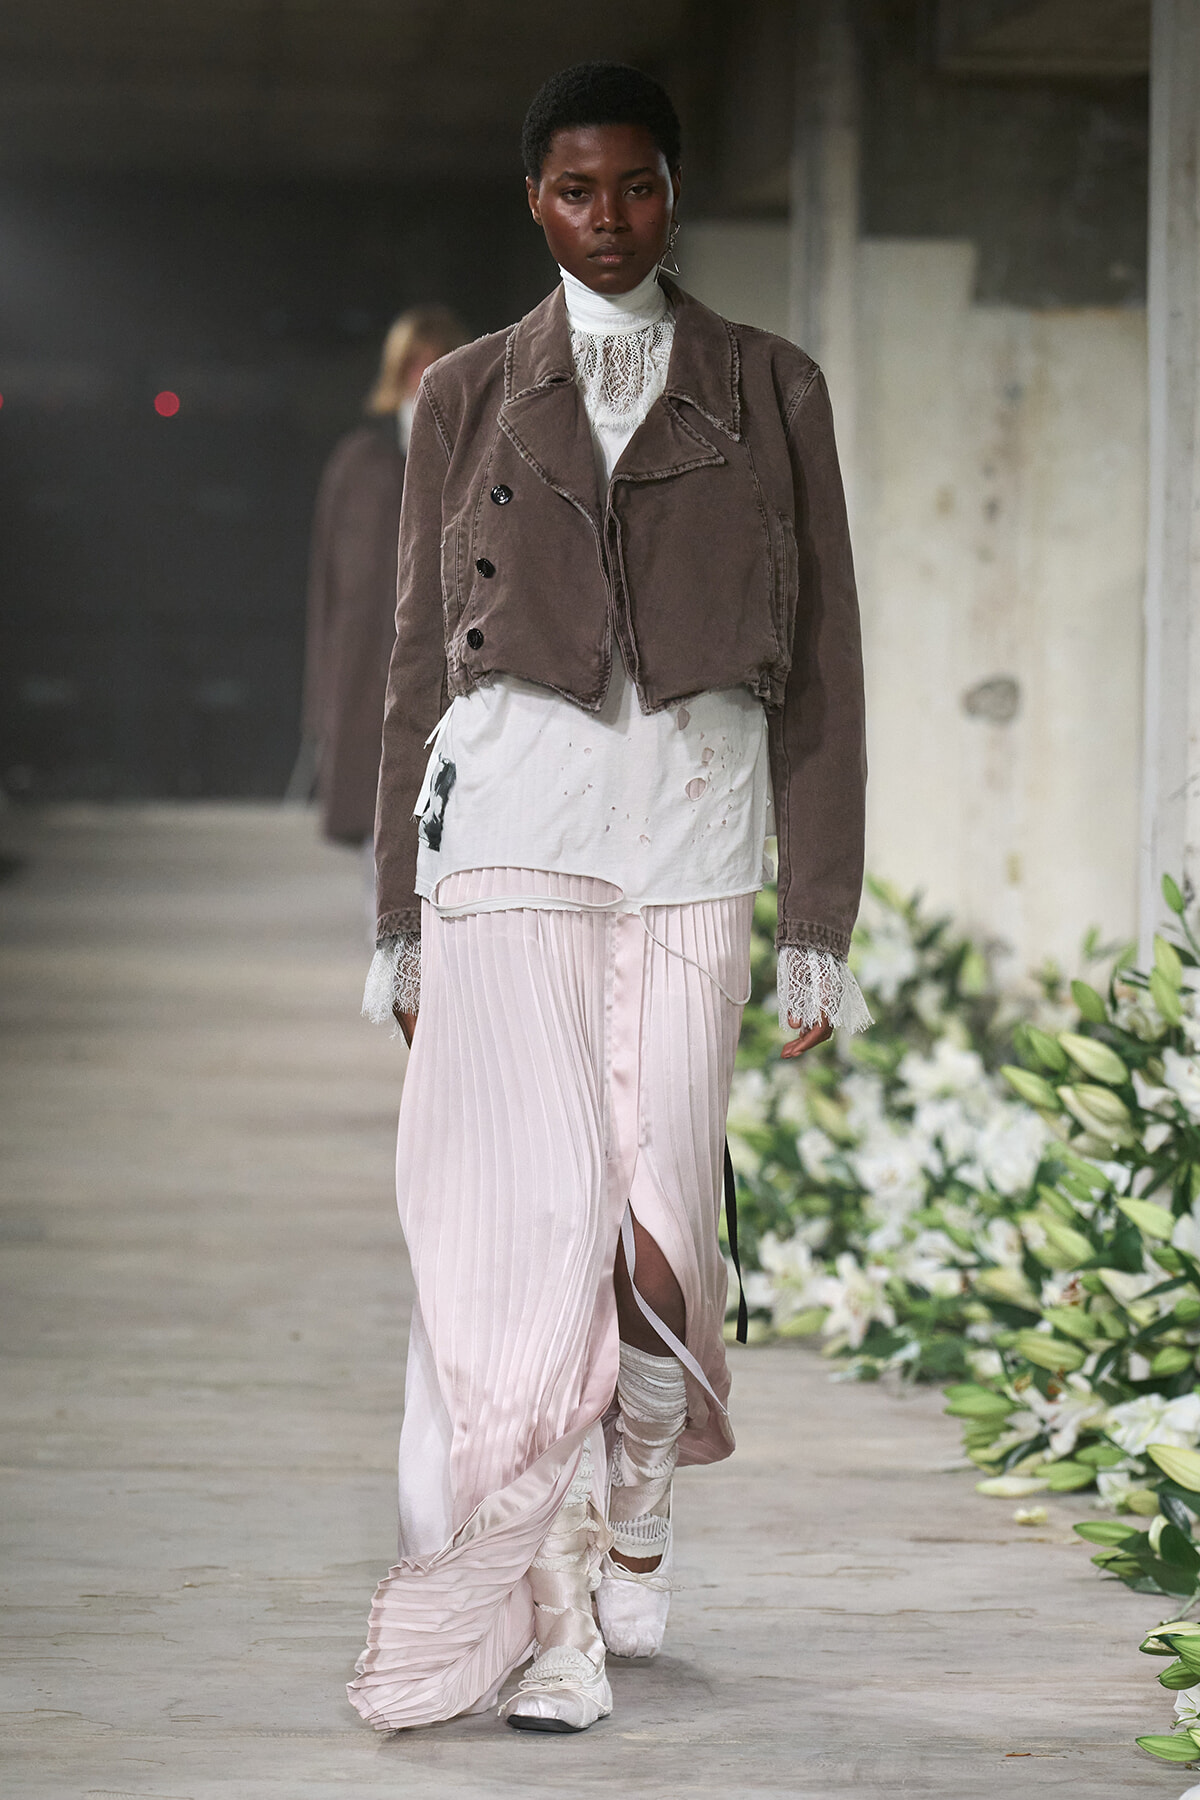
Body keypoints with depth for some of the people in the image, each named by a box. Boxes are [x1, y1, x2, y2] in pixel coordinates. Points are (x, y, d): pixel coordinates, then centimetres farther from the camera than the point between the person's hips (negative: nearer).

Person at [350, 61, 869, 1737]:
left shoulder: (770, 392, 10)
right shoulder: (468, 397, 10)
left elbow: (822, 662, 9)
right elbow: (422, 657, 13)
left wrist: (821, 921, 5)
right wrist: (399, 913, 11)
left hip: (696, 826, 1)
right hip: (509, 818, -1)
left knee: (661, 1211, -3)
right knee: (532, 1205, -11)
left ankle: (621, 1545, 17)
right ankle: (542, 1613, -9)